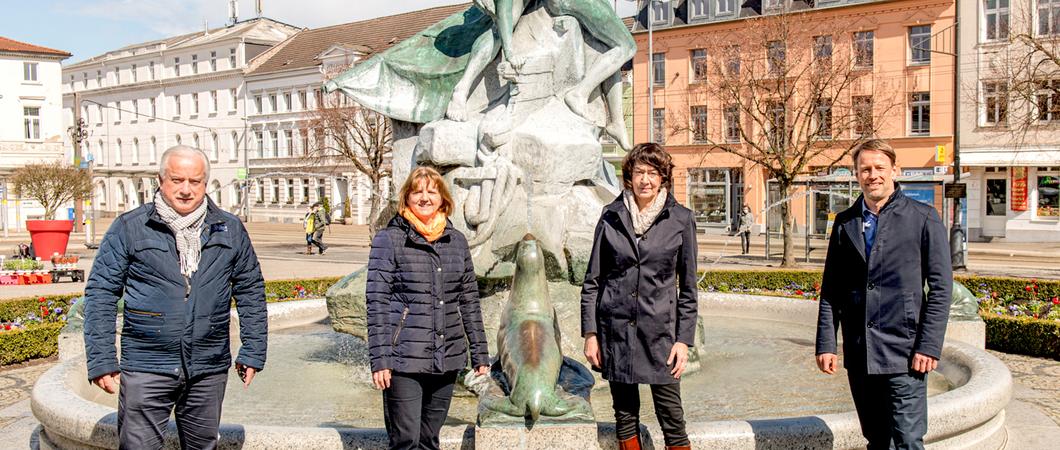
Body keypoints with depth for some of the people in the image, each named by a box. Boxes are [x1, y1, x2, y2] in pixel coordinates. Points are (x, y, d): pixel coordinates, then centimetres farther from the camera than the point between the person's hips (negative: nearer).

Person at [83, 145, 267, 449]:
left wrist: (252, 352, 5)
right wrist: (101, 361, -6)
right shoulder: (129, 228, -1)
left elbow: (251, 291, 9)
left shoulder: (230, 230, 6)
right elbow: (101, 293, -1)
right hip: (146, 367, -2)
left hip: (210, 369, 3)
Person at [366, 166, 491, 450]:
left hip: (447, 360, 4)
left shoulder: (456, 241, 10)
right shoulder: (389, 240, -2)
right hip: (404, 361, -4)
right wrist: (379, 359, -10)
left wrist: (480, 353, 11)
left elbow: (469, 300, 13)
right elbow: (376, 302, -5)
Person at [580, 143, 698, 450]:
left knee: (671, 416, 0)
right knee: (625, 415, 10)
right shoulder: (611, 216, 2)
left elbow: (688, 288, 3)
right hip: (615, 328, 2)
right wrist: (590, 333, 0)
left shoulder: (681, 220, -1)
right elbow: (592, 280, 5)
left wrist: (684, 340, -2)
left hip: (660, 328, -1)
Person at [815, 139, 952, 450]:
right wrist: (826, 343, 3)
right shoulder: (845, 222, 9)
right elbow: (831, 290, 9)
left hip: (903, 353, -4)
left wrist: (929, 346, -10)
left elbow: (941, 288, -3)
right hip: (859, 354, 4)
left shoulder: (924, 218, -1)